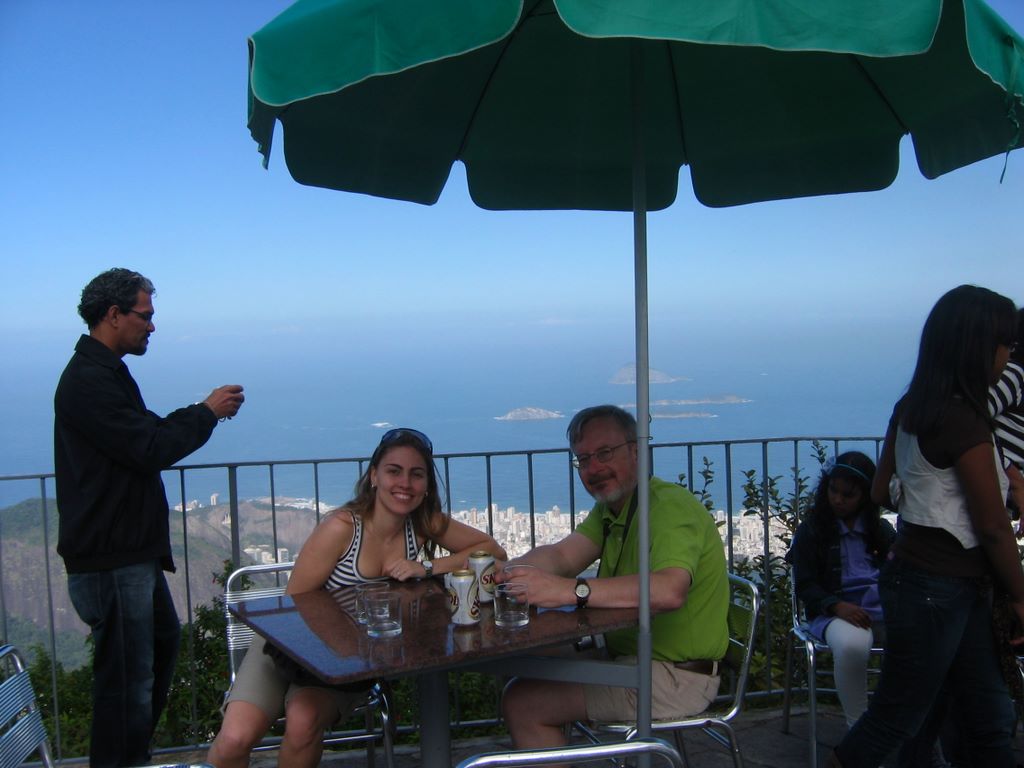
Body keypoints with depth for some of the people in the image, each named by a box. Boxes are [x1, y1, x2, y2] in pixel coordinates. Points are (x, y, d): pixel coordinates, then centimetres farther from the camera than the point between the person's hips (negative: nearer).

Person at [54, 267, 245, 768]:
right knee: (127, 674, -1)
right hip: (110, 558, -12)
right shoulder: (88, 380, -20)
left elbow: (147, 433, 20)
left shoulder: (105, 372, 14)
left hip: (132, 550, 12)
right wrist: (207, 412, -11)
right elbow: (152, 450, -25)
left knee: (162, 641, 25)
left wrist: (203, 411, 6)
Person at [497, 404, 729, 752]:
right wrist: (503, 572, -23)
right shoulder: (609, 508, 12)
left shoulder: (668, 505, -21)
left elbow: (670, 590, -39)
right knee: (524, 678, 15)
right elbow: (562, 556, -3)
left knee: (522, 702, -10)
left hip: (674, 677, -9)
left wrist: (569, 590, -44)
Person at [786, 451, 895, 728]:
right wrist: (837, 606, -16)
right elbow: (804, 585, 2)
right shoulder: (811, 530, 8)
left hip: (883, 608, 3)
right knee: (852, 644, -38)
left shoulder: (881, 529, 19)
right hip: (834, 611, -3)